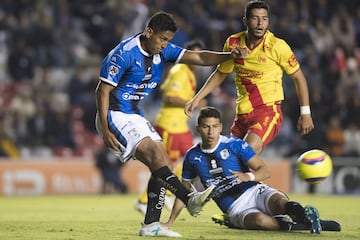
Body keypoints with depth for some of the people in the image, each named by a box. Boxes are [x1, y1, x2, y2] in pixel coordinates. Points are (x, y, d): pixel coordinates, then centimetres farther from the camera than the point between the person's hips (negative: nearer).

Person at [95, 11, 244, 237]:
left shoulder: (163, 51, 3)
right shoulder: (124, 54, -19)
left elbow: (199, 57, -5)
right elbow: (103, 91, -17)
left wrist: (228, 56, -22)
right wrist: (105, 130, -21)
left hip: (136, 116, 9)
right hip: (115, 116, -9)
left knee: (162, 163, 1)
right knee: (154, 153, -23)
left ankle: (151, 224, 2)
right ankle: (189, 199, -30)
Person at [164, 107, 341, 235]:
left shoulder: (235, 144, 0)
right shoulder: (192, 157, 8)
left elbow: (265, 171, -3)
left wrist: (248, 176, -25)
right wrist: (170, 222, 20)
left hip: (254, 191, 0)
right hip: (235, 208, 0)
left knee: (280, 203, -38)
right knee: (260, 220, -37)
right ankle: (305, 224, -40)